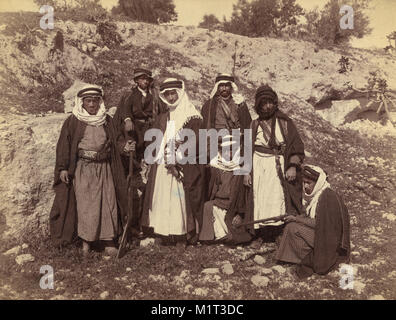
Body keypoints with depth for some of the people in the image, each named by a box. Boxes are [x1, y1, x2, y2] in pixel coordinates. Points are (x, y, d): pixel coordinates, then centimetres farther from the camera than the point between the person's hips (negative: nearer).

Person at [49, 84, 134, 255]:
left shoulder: (107, 121, 10)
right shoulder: (73, 122, 2)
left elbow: (113, 143, 16)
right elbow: (64, 145, 0)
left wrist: (124, 147, -5)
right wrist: (63, 168, -6)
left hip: (104, 169, 2)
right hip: (82, 169, -2)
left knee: (108, 202, 1)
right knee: (85, 205, -1)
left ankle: (109, 240, 12)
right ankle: (86, 241, 13)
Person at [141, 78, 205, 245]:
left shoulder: (192, 116, 1)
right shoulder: (162, 118, 17)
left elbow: (194, 143, -8)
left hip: (184, 167, -5)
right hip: (162, 167, 5)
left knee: (181, 199, -5)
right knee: (162, 199, 3)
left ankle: (183, 234, 2)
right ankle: (164, 233, 10)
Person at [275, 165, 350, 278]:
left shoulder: (327, 196, -22)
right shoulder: (318, 193, 6)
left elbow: (318, 223, -23)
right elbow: (312, 216, 13)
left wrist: (296, 219, -15)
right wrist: (295, 217, 0)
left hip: (329, 240, -9)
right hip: (322, 232, 9)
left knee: (293, 228, -15)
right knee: (291, 225, 6)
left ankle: (310, 262, -2)